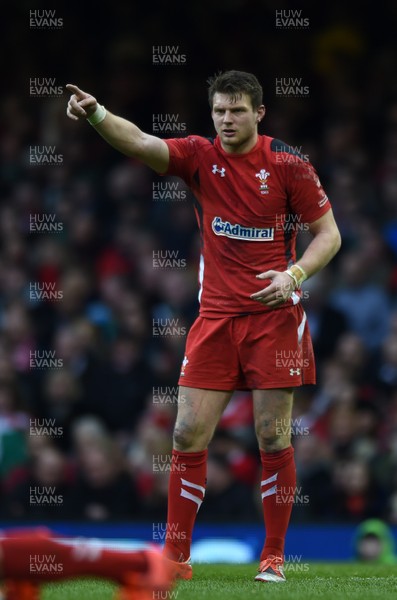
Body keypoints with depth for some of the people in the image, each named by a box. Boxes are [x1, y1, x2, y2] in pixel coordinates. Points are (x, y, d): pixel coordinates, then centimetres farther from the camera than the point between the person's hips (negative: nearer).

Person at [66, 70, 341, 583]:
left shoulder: (288, 165, -3)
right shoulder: (200, 156, 1)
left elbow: (329, 233, 2)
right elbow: (139, 142, -16)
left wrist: (294, 274, -16)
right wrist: (96, 114, -36)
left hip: (273, 315, -2)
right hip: (215, 315, 2)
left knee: (273, 438, -1)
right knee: (188, 435, -3)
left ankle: (274, 557, 10)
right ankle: (176, 556, 4)